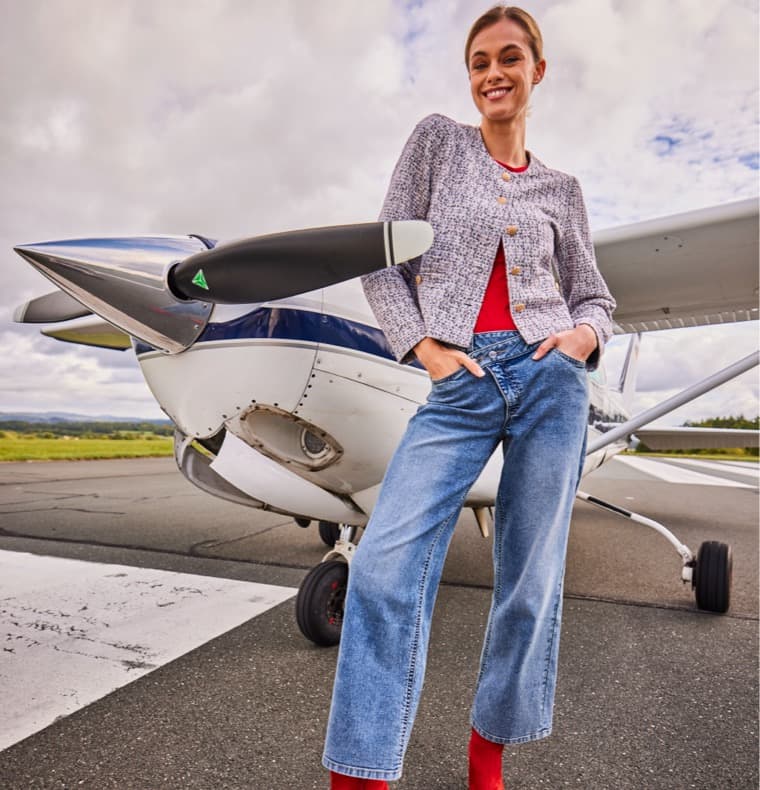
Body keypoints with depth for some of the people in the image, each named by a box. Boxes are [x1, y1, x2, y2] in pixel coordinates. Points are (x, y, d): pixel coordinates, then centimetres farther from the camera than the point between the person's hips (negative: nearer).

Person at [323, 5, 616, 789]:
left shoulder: (561, 188, 17)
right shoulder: (436, 139, 12)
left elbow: (593, 297, 20)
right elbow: (383, 262, 6)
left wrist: (585, 335, -3)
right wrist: (421, 346, -7)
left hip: (550, 380, 3)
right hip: (460, 386, -2)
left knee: (531, 581, 6)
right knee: (384, 566, -16)